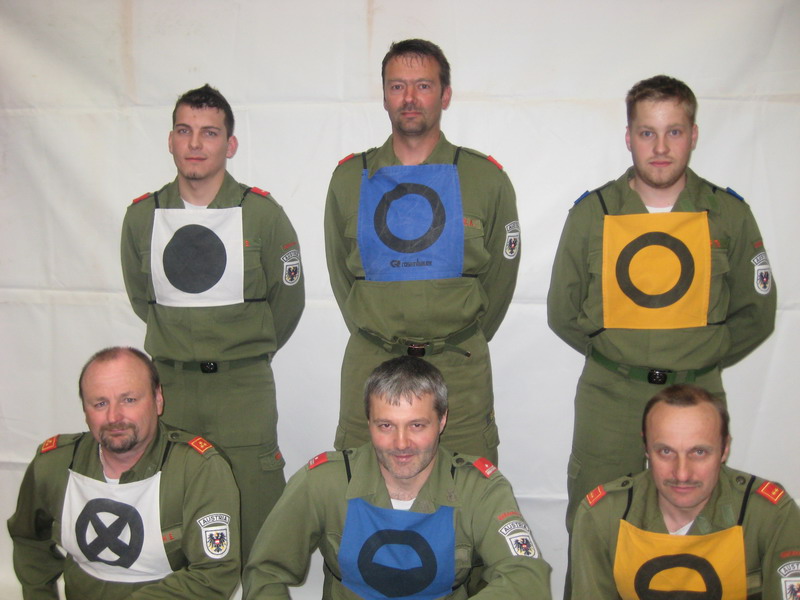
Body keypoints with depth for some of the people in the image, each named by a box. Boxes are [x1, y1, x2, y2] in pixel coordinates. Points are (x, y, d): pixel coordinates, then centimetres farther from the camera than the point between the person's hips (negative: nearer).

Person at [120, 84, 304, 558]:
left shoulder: (263, 214, -5)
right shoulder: (143, 216, 4)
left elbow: (288, 299, 4)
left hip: (245, 386, -3)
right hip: (169, 383, 3)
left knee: (255, 512, -1)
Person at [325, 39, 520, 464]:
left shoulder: (486, 178, 2)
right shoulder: (350, 178, 6)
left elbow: (500, 276, 8)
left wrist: (458, 342, 10)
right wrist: (378, 337, 12)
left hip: (460, 372, -1)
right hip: (370, 367, 1)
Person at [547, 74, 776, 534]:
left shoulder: (730, 215, 0)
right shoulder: (592, 214, -1)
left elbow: (756, 314, 8)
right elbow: (563, 312, 8)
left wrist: (703, 358, 1)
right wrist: (611, 354, 1)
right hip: (609, 397, 0)